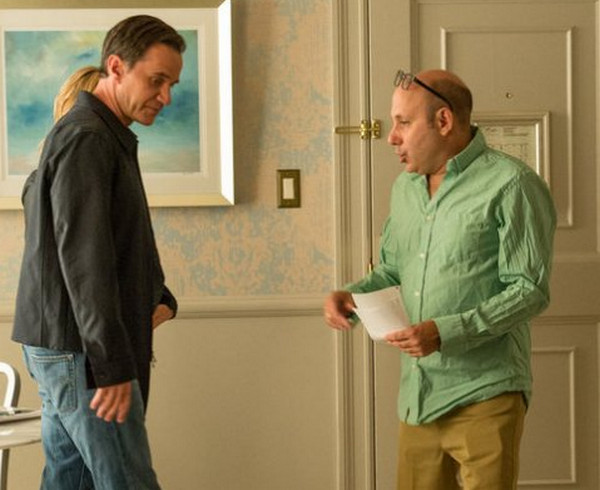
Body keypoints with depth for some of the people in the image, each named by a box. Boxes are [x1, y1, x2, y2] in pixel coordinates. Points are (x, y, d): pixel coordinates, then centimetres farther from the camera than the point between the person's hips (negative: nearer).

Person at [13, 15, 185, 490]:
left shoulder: (110, 138, 18)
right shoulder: (85, 138, -14)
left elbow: (126, 241, 25)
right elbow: (84, 257, -22)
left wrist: (160, 299, 7)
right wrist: (112, 363, -23)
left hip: (64, 349, 10)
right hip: (80, 350, -10)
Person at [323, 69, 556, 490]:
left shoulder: (511, 185, -10)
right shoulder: (405, 186, 14)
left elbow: (530, 290, -13)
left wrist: (447, 331, -22)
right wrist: (352, 296, 2)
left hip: (483, 395, -7)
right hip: (417, 392, 7)